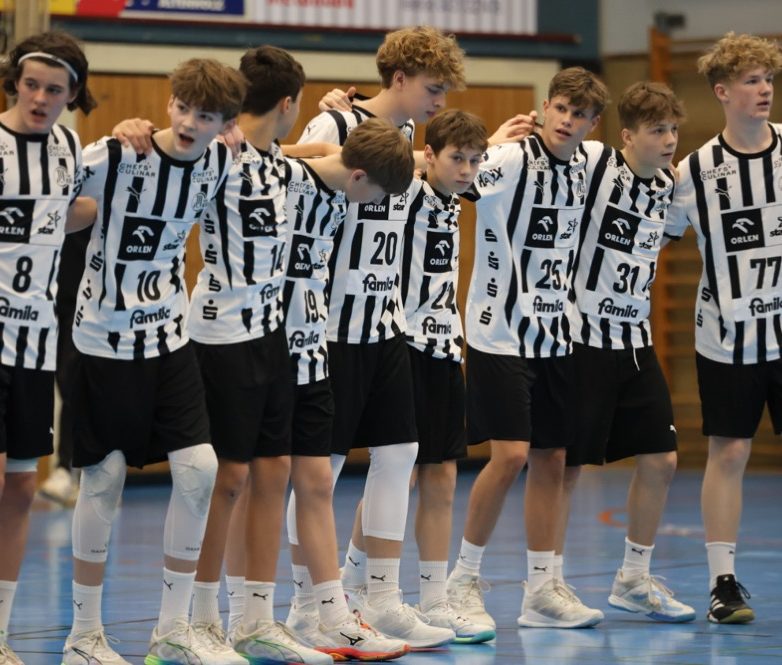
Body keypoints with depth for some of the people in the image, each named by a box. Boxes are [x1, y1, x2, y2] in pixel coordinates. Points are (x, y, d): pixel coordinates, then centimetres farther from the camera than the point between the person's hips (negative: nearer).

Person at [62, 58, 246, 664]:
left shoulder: (220, 163, -3)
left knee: (199, 470, -3)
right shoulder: (113, 156, -17)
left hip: (170, 334, 5)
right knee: (105, 479, -1)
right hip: (105, 337, -5)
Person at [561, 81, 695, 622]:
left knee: (660, 460, 5)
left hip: (635, 341, 7)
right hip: (581, 338, -7)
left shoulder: (669, 187, 6)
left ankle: (635, 579, 19)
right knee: (568, 465, -1)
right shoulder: (595, 166, -13)